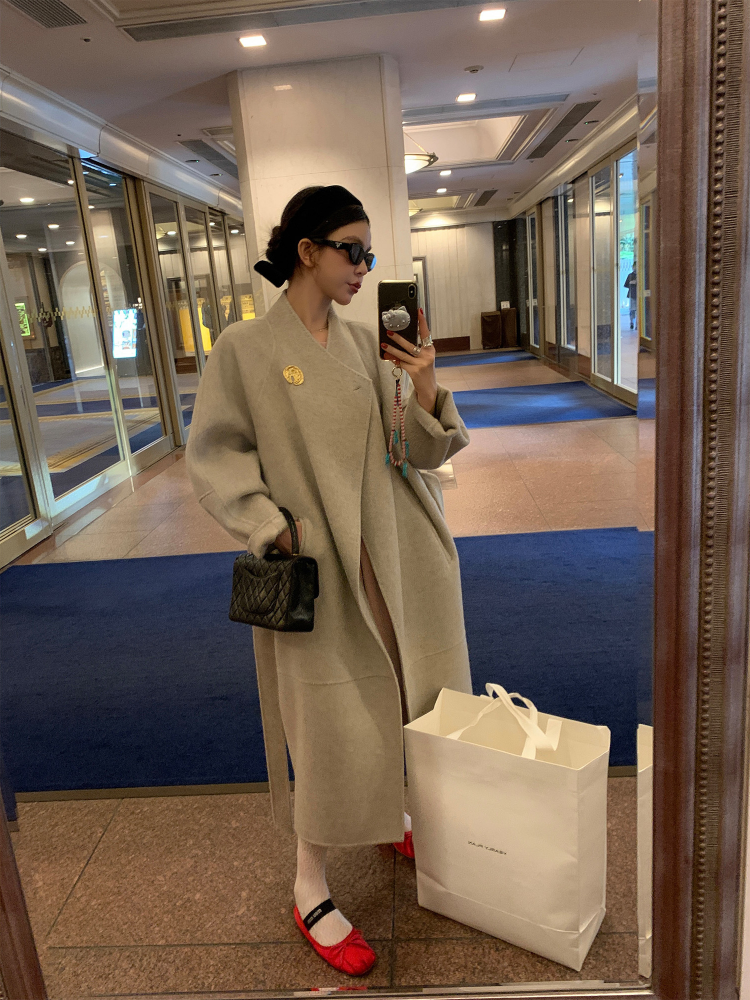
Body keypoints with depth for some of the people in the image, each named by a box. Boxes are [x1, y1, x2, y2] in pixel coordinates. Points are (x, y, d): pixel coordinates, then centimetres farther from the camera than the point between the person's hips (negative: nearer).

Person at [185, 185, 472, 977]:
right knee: (332, 725, 2)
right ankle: (310, 892, 25)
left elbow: (411, 450, 4)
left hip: (387, 559, 6)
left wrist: (425, 390, -13)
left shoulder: (364, 343, 5)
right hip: (313, 568, -5)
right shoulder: (244, 349, -9)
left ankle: (395, 819, 47)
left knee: (398, 701, 19)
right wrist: (269, 527, -16)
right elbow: (214, 456, -6)